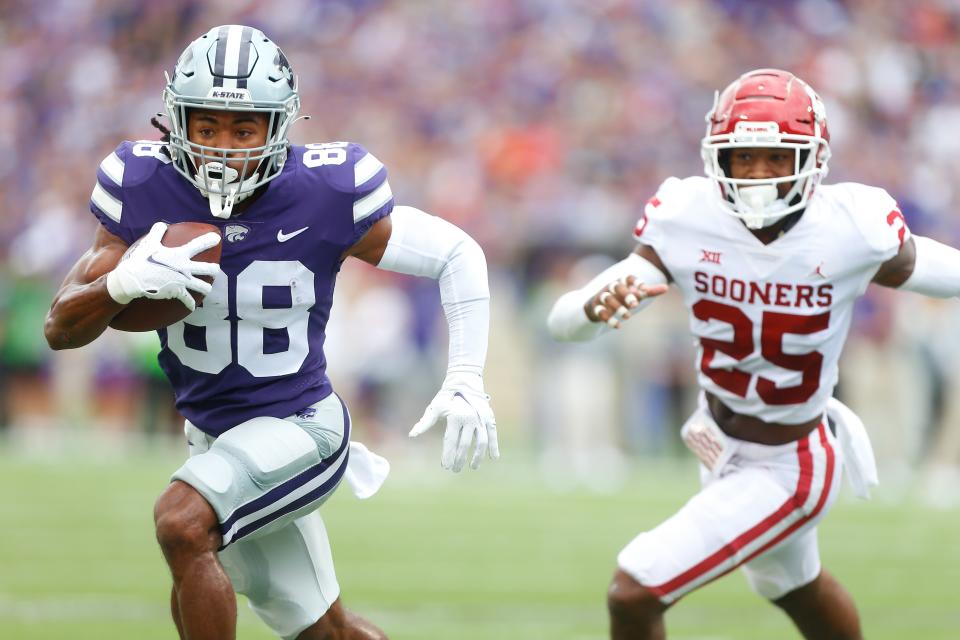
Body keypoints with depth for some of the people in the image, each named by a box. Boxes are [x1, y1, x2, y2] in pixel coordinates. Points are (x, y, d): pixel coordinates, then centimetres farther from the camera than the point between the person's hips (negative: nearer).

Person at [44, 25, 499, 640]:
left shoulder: (326, 194, -20)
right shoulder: (147, 190, -12)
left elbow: (457, 253, -6)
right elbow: (61, 329, -9)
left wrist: (466, 382, -14)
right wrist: (124, 282, -30)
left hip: (297, 424, -5)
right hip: (214, 436, 5)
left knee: (182, 522, -30)